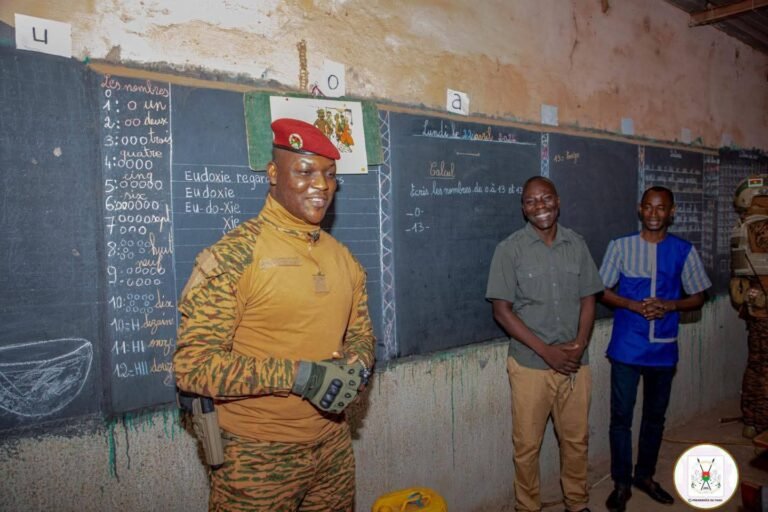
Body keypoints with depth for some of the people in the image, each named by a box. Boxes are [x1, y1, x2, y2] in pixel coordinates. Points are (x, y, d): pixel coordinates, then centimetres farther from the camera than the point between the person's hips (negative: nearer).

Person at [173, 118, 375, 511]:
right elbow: (191, 364, -18)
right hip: (256, 458, -5)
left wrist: (356, 367, -8)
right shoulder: (231, 257, -15)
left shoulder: (342, 258, 4)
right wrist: (298, 374, -25)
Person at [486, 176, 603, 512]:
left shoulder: (576, 245, 4)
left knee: (577, 439, 17)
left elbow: (588, 299, 9)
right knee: (527, 444, 8)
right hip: (530, 365, -3)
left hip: (576, 363, 4)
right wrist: (546, 350, -14)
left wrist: (580, 343, -8)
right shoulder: (510, 249, -8)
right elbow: (501, 310, -10)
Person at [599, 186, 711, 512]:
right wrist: (635, 305, -17)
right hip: (626, 347, -2)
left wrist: (670, 305, -14)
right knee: (621, 416, 4)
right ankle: (621, 482, 21)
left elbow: (698, 297, 5)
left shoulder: (684, 251, 0)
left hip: (663, 349, 2)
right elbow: (603, 291, 0)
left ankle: (645, 475, 36)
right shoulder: (620, 247, -4)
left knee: (655, 416, 16)